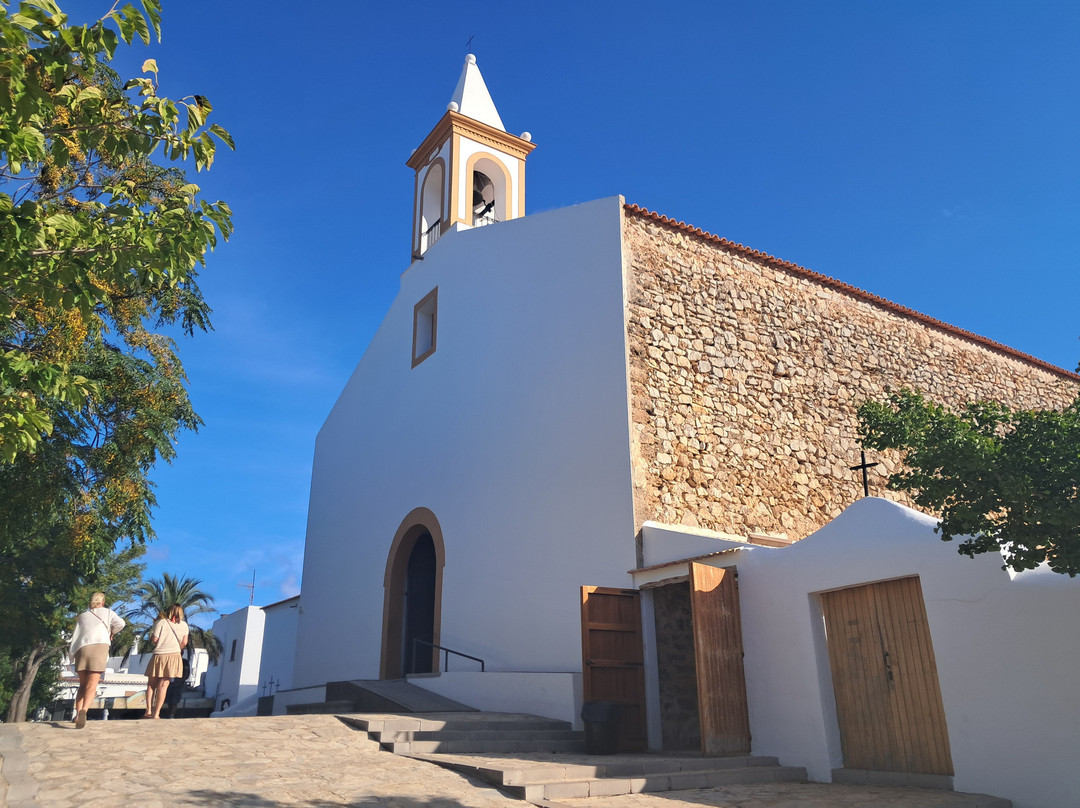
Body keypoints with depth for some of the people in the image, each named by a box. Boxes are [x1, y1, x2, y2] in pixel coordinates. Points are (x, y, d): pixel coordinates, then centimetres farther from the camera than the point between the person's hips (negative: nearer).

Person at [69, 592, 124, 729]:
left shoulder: (82, 616, 24)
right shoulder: (107, 612, 17)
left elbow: (75, 637, 16)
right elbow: (120, 623, 0)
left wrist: (71, 654, 23)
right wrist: (112, 632, 19)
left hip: (81, 648, 3)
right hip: (99, 647, -3)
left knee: (83, 685, 17)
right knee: (91, 687, -9)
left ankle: (78, 714, 3)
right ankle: (84, 710, -33)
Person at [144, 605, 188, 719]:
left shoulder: (161, 622, 2)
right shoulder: (184, 625, 9)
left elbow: (154, 639, -3)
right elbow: (184, 642, 5)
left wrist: (151, 636, 19)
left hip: (159, 655, -1)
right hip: (174, 655, 1)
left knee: (151, 684, 12)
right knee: (163, 685, 0)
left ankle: (148, 711, 4)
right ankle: (156, 714, -3)